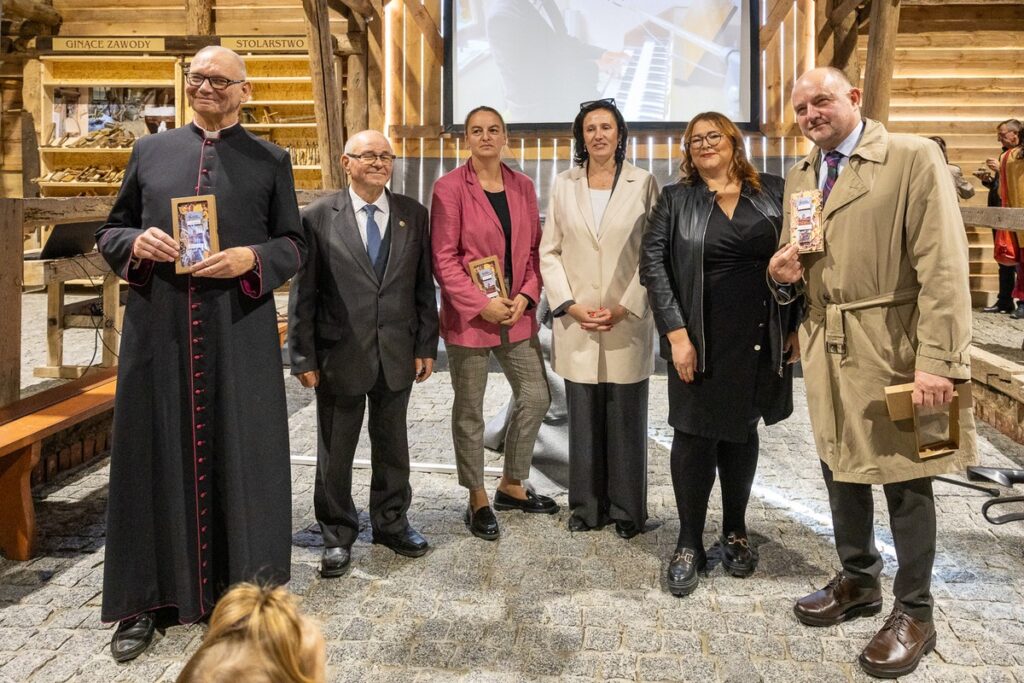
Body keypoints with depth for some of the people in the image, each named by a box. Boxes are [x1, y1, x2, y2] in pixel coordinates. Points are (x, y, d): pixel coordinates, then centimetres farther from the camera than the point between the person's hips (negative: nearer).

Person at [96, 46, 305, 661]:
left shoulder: (271, 161, 7)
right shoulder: (150, 151, 13)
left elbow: (295, 245, 5)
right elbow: (110, 230, 14)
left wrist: (251, 258, -14)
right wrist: (137, 242, -8)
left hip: (240, 334, -1)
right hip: (159, 331, 2)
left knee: (239, 454, 4)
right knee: (156, 453, 6)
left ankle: (241, 589, 20)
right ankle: (145, 599, 18)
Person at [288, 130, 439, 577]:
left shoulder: (413, 215, 4)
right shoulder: (318, 217, -3)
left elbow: (424, 286, 6)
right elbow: (303, 293, -4)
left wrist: (426, 346, 2)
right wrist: (303, 357, -7)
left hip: (397, 354, 3)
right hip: (340, 354, -2)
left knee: (392, 445, 16)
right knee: (335, 452, 10)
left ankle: (391, 523, 35)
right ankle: (337, 535, 27)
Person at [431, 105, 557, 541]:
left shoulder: (522, 186, 8)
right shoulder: (449, 187, -6)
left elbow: (535, 248, 10)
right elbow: (443, 257, -10)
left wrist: (526, 295, -6)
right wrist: (481, 305, -16)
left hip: (516, 312, 5)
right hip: (468, 317, -5)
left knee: (536, 398, 8)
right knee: (469, 410, 6)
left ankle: (512, 487, 27)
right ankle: (478, 500, 22)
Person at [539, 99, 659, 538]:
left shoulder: (644, 184, 1)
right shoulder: (564, 186, 7)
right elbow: (549, 252, 5)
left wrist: (625, 308, -10)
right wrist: (571, 306, -6)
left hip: (628, 324, -1)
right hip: (576, 326, 2)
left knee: (626, 420, 5)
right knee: (583, 419, 8)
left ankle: (627, 510, 20)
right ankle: (586, 507, 22)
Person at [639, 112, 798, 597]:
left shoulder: (772, 193, 5)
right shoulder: (675, 200, 2)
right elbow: (653, 264, -6)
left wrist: (797, 326, -1)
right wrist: (676, 332, -14)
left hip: (759, 339, 2)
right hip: (699, 340, -1)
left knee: (742, 431, 13)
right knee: (695, 436, 2)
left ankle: (735, 533, 30)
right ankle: (689, 545, 15)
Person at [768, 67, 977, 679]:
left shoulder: (914, 157, -9)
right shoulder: (800, 176, 12)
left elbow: (943, 266, -15)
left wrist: (940, 361, -21)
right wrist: (784, 274, -3)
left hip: (893, 348, -6)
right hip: (827, 347, 7)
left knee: (904, 479, 4)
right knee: (840, 468, 16)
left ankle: (914, 614, 21)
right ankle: (859, 581, 36)